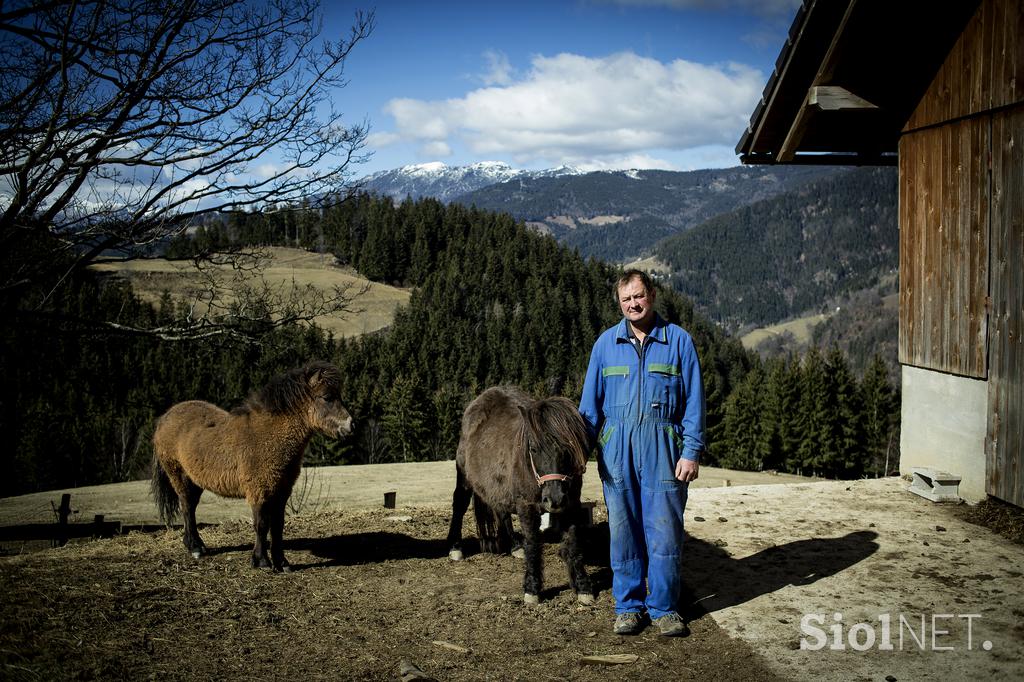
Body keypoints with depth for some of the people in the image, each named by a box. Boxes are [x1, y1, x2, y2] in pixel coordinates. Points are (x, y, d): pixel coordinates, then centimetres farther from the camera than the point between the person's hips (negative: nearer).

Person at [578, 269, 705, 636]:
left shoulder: (678, 340, 3)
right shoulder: (606, 343, 9)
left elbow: (694, 400, 2)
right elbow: (590, 402, 11)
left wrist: (692, 452, -5)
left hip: (662, 449, -2)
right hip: (617, 449, 2)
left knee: (664, 530, 0)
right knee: (623, 530, 7)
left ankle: (664, 606, 14)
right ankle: (628, 606, 19)